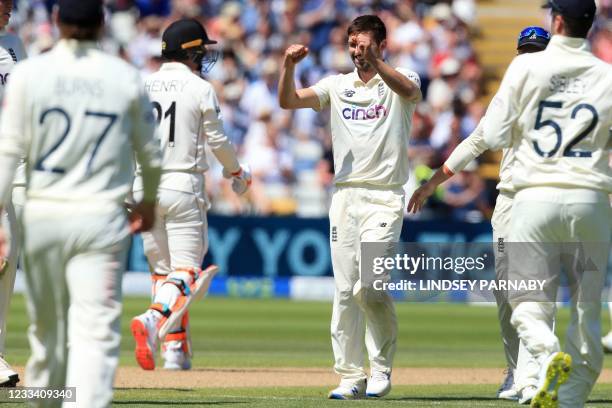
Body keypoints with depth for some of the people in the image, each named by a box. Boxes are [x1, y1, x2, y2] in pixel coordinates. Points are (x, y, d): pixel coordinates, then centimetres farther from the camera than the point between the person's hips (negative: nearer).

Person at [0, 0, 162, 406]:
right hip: (101, 218, -2)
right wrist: (149, 201, 28)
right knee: (96, 331, -8)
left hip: (42, 216, 2)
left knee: (45, 329, 17)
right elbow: (151, 153, 10)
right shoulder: (126, 77, -1)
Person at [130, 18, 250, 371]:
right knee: (185, 269, -5)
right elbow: (218, 140, -1)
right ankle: (153, 319, -32)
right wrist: (237, 172, 16)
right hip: (184, 184, -5)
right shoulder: (200, 89, -4)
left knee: (161, 269, 13)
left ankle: (176, 351, 10)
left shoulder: (140, 87, 6)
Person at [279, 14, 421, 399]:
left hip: (384, 198, -5)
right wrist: (289, 66, -18)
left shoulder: (399, 80, 1)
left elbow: (408, 90, -24)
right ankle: (351, 376, 8)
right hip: (344, 194, 5)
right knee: (345, 290, 4)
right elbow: (289, 101, 1)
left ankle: (382, 366, 1)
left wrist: (375, 61, -41)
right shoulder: (337, 85, 12)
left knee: (369, 286, -15)